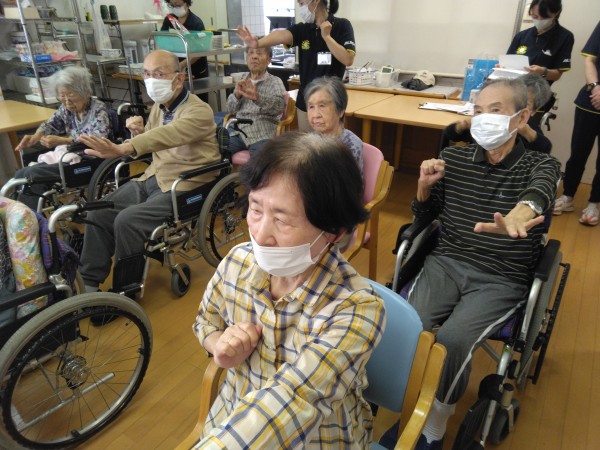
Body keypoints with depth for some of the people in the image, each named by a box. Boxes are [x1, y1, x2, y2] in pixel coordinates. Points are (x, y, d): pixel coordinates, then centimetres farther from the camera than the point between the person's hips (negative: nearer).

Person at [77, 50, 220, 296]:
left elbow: (166, 135, -35)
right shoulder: (158, 107, 11)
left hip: (184, 186, -8)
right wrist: (138, 132, -3)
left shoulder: (199, 111, -16)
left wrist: (121, 148, -49)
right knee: (98, 212, -5)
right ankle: (89, 283, 8)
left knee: (127, 220, -24)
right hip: (152, 178, 8)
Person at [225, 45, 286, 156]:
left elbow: (281, 105, -21)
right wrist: (237, 94, -11)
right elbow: (230, 110, 11)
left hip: (262, 136, -4)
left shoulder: (275, 82, 1)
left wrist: (257, 97, -39)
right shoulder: (244, 78, 13)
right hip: (238, 131, 5)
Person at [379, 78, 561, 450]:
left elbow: (539, 190, -29)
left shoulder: (540, 165, -1)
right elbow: (425, 214, 18)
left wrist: (519, 213, -55)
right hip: (447, 263, 3)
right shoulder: (454, 157, 8)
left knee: (453, 338, -28)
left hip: (502, 280, -2)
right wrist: (425, 185, -6)